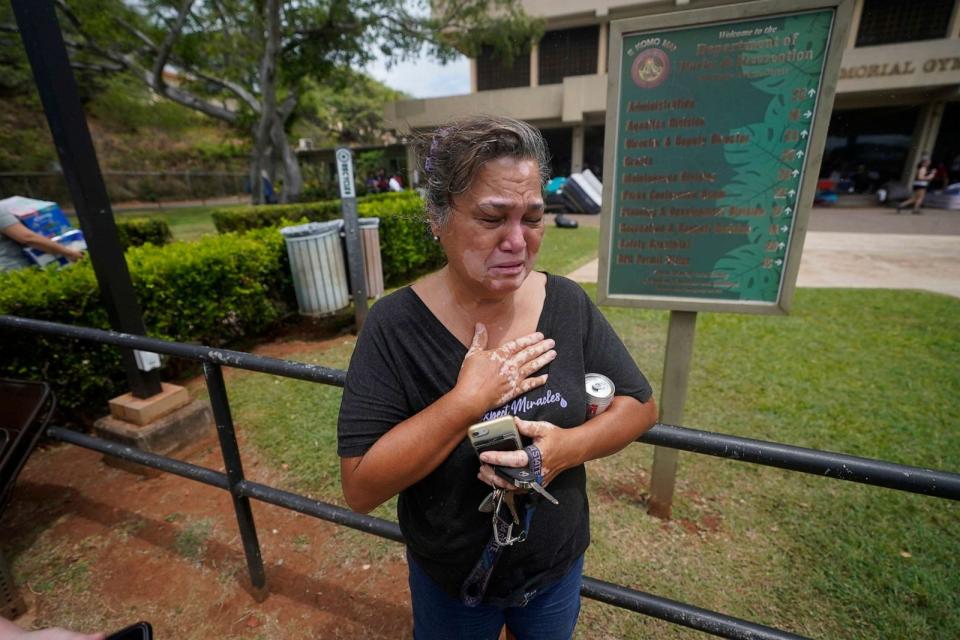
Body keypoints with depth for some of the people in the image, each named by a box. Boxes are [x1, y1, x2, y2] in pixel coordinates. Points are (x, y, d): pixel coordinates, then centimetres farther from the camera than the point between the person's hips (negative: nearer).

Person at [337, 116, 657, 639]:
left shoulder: (567, 303, -15)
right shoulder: (396, 326, -24)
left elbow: (640, 404, -6)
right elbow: (359, 488, -24)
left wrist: (571, 445, -25)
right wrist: (468, 400, -33)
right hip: (450, 582, -2)